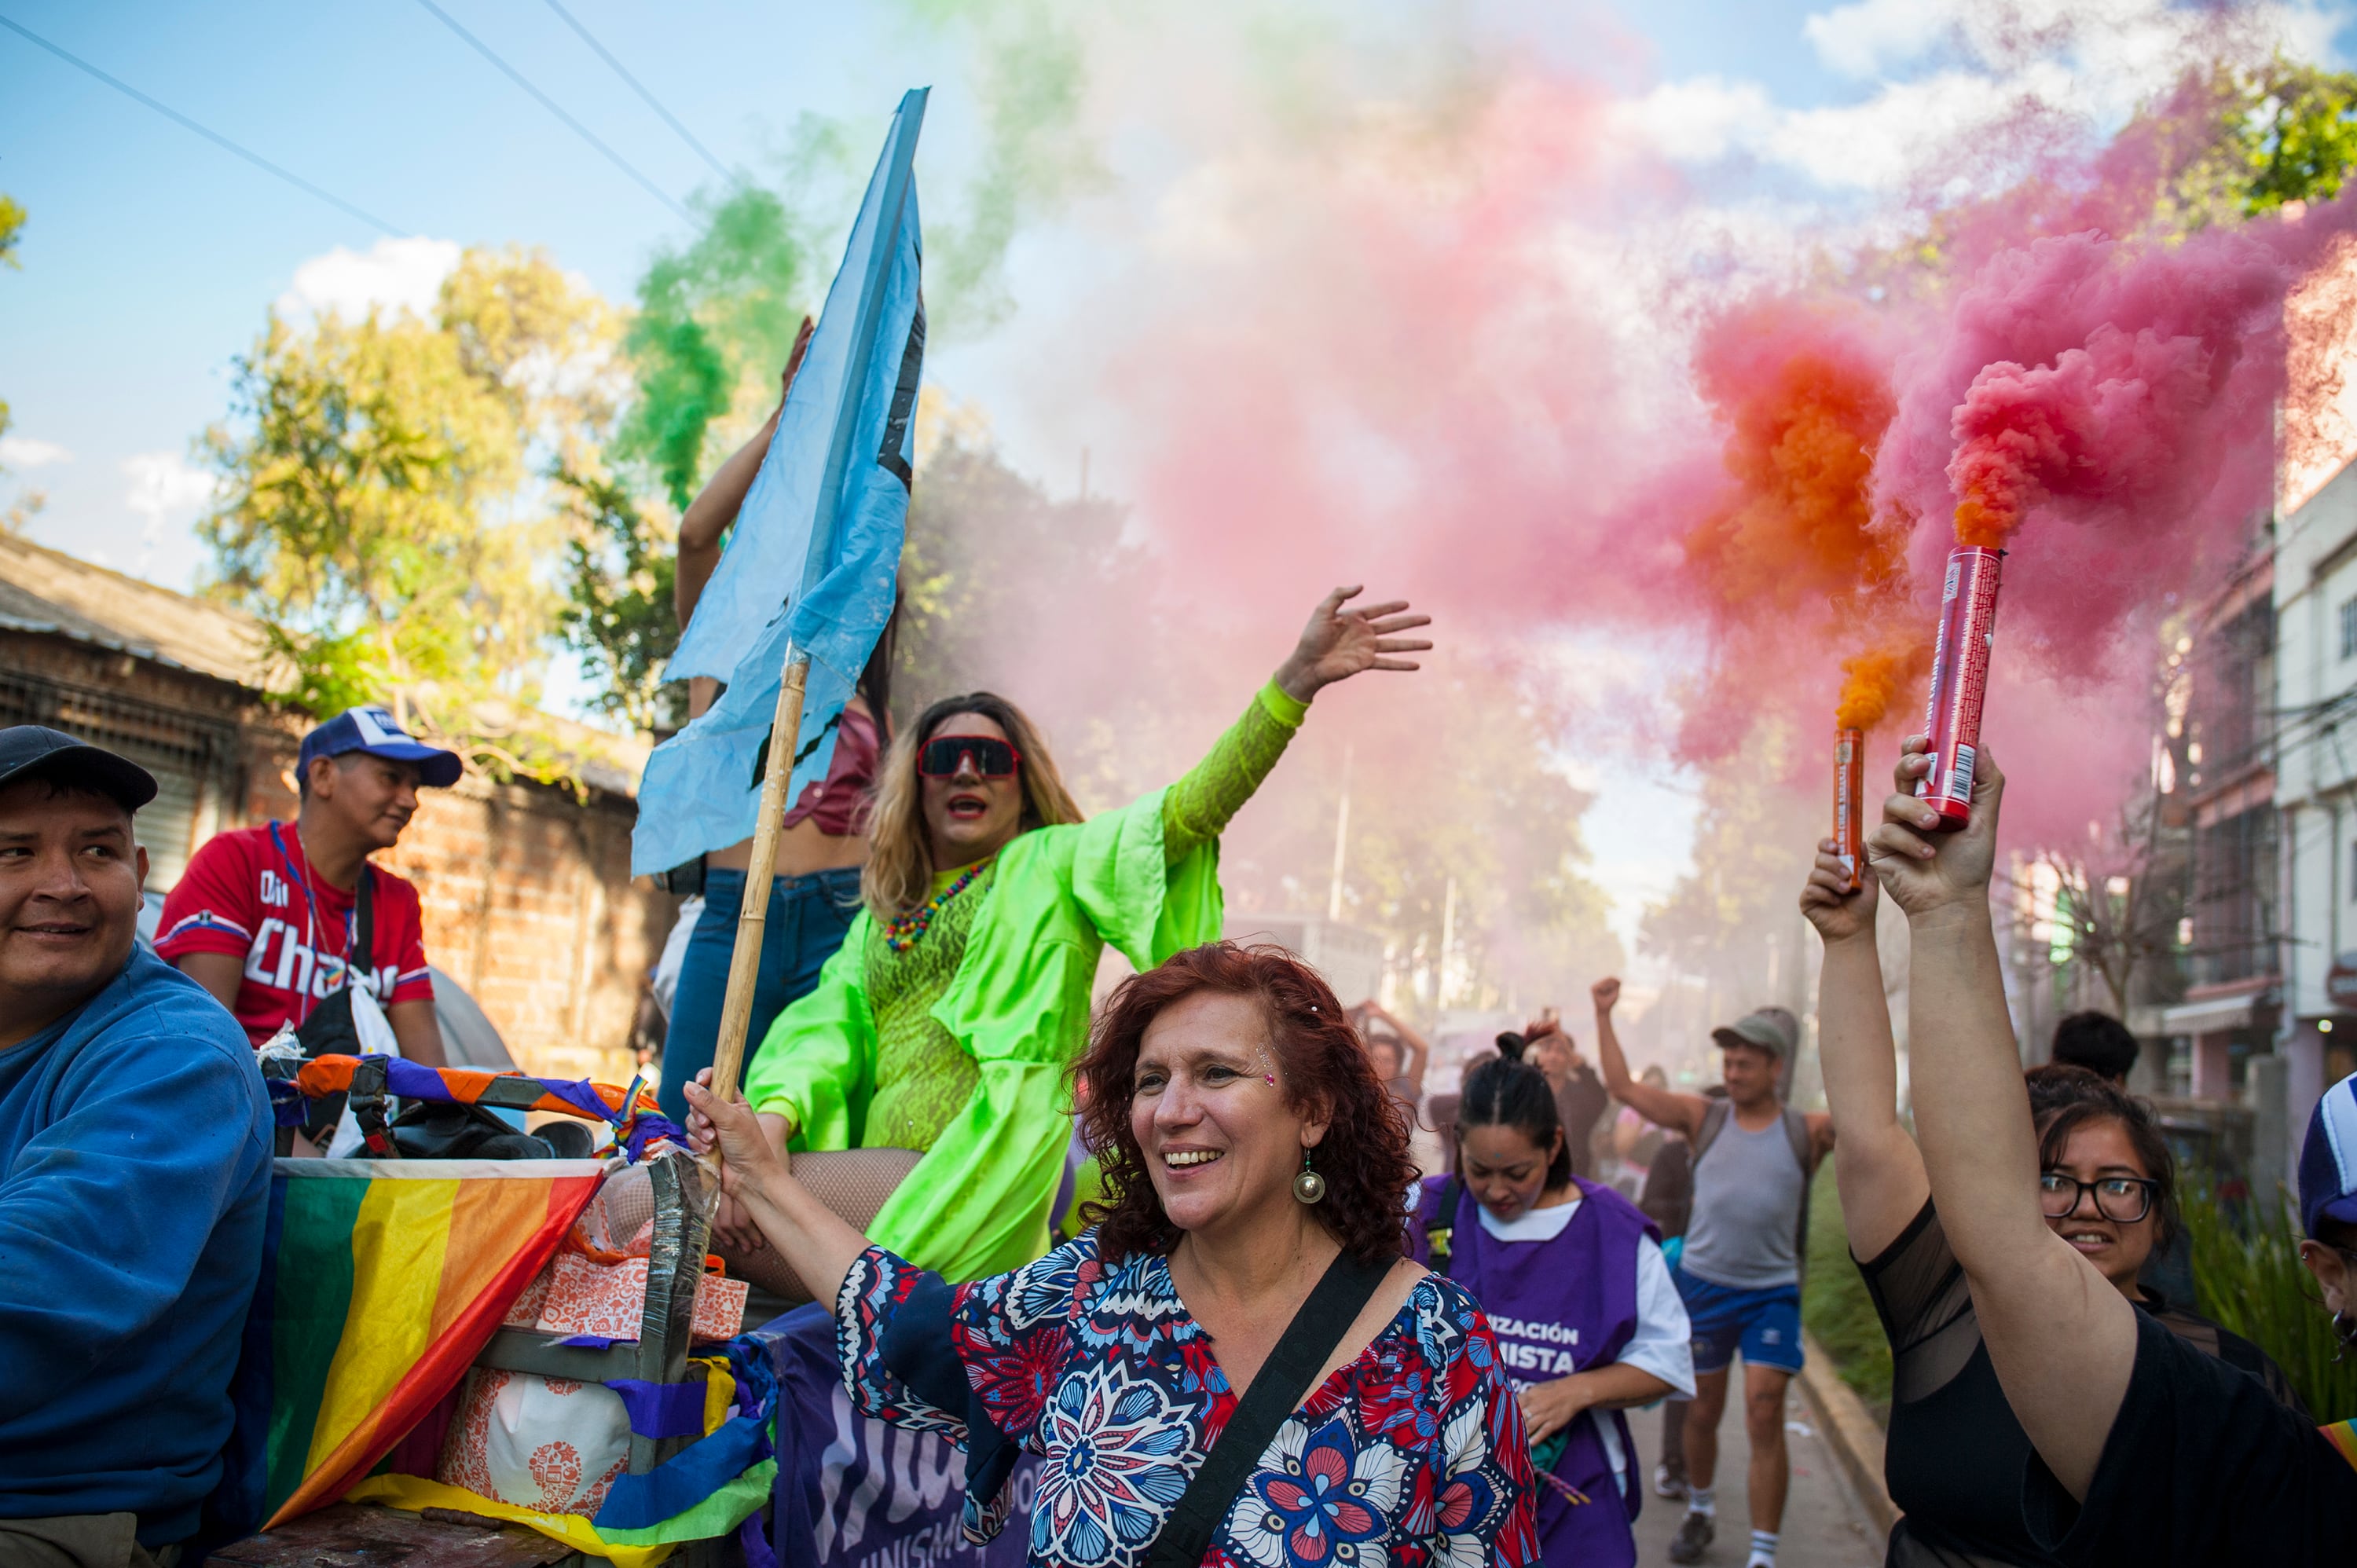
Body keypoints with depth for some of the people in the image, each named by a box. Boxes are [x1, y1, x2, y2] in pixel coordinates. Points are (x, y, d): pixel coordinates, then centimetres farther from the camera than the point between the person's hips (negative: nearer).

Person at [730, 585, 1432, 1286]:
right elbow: (823, 1031, 10)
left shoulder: (1052, 865, 11)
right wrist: (770, 1127, -12)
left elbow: (1191, 807, -3)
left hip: (988, 1169, -6)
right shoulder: (878, 920, 24)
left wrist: (1296, 681, -17)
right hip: (885, 1184, 6)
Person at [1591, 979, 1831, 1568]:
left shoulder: (1805, 1131, -1)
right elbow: (1625, 1087, -1)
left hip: (1771, 1292, -1)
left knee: (1764, 1417, -8)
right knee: (1702, 1412, 14)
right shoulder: (1703, 1118, 1)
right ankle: (1700, 1509, 38)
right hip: (1702, 1284, 2)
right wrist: (1604, 1016, -3)